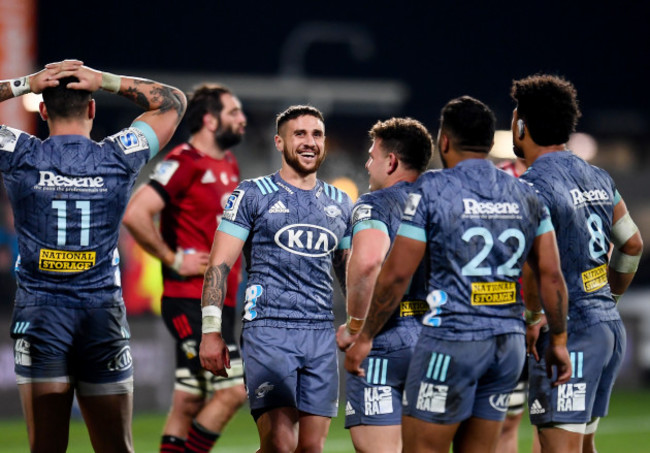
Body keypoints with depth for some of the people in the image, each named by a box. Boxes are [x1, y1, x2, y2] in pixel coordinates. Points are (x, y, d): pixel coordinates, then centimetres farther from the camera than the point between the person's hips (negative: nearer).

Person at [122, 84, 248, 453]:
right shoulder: (183, 163, -12)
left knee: (189, 402, 8)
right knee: (231, 390, -14)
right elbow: (135, 215, -24)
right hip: (191, 302, -9)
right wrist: (174, 260, -17)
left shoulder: (230, 165, 16)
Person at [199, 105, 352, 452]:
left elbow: (350, 274, 24)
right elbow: (219, 265, -2)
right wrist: (211, 331, -11)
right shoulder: (253, 195, 2)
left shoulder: (339, 203, 17)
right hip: (268, 331, -5)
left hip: (322, 333, 5)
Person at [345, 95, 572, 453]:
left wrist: (365, 338, 3)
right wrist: (559, 341, 18)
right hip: (509, 343, 6)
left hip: (452, 341, -6)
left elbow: (396, 274, -6)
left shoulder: (431, 190, -5)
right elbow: (550, 276, 8)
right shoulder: (525, 196, 10)